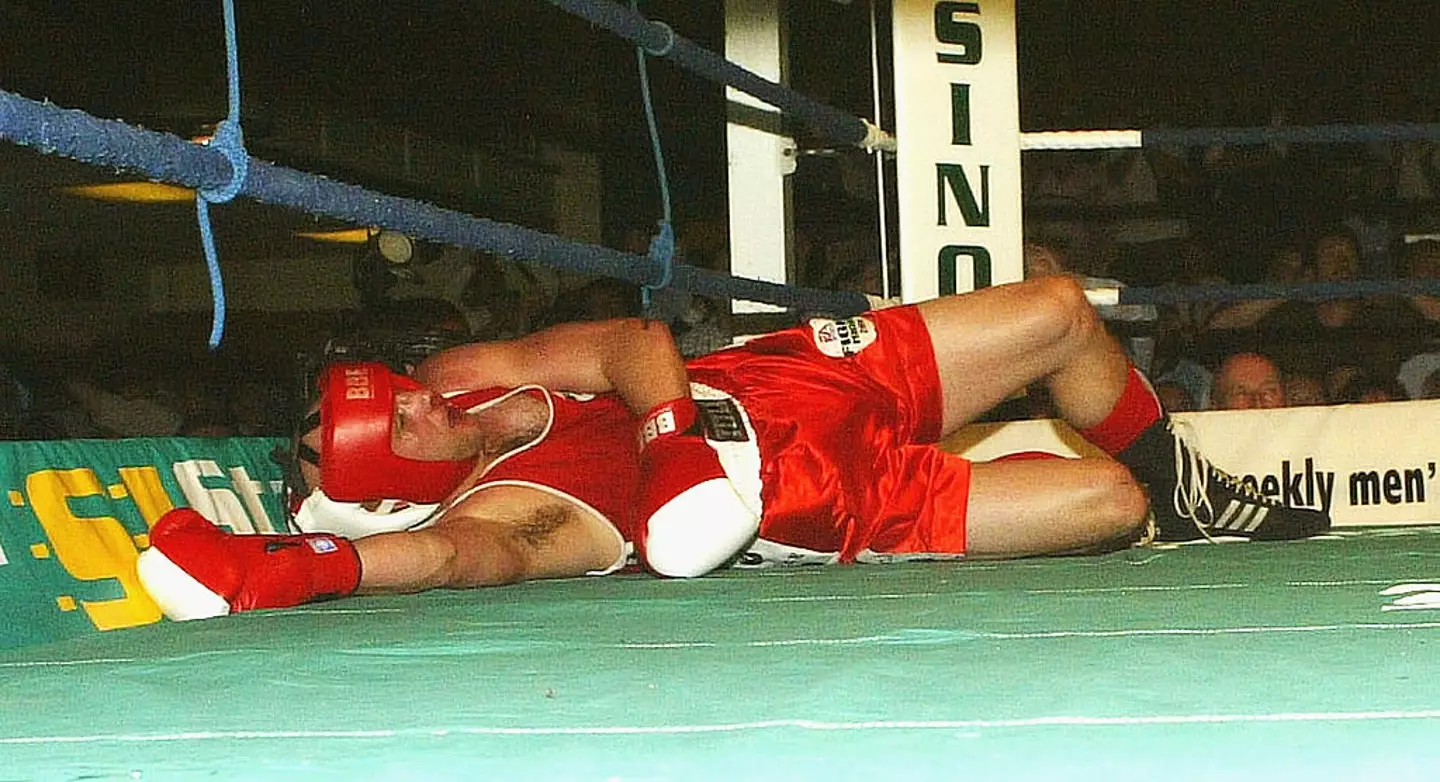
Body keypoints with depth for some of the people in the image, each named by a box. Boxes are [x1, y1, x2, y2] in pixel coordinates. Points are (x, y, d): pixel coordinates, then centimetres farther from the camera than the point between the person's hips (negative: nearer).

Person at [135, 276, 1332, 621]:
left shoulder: (466, 374, -5)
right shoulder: (494, 507, -25)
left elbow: (635, 342, -8)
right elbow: (463, 555, -48)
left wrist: (673, 437, -28)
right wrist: (292, 570, -63)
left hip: (801, 376, 6)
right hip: (845, 510, -6)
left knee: (1063, 311, 6)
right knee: (1106, 506, -9)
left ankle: (1182, 482, 37)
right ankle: (1162, 500, 31)